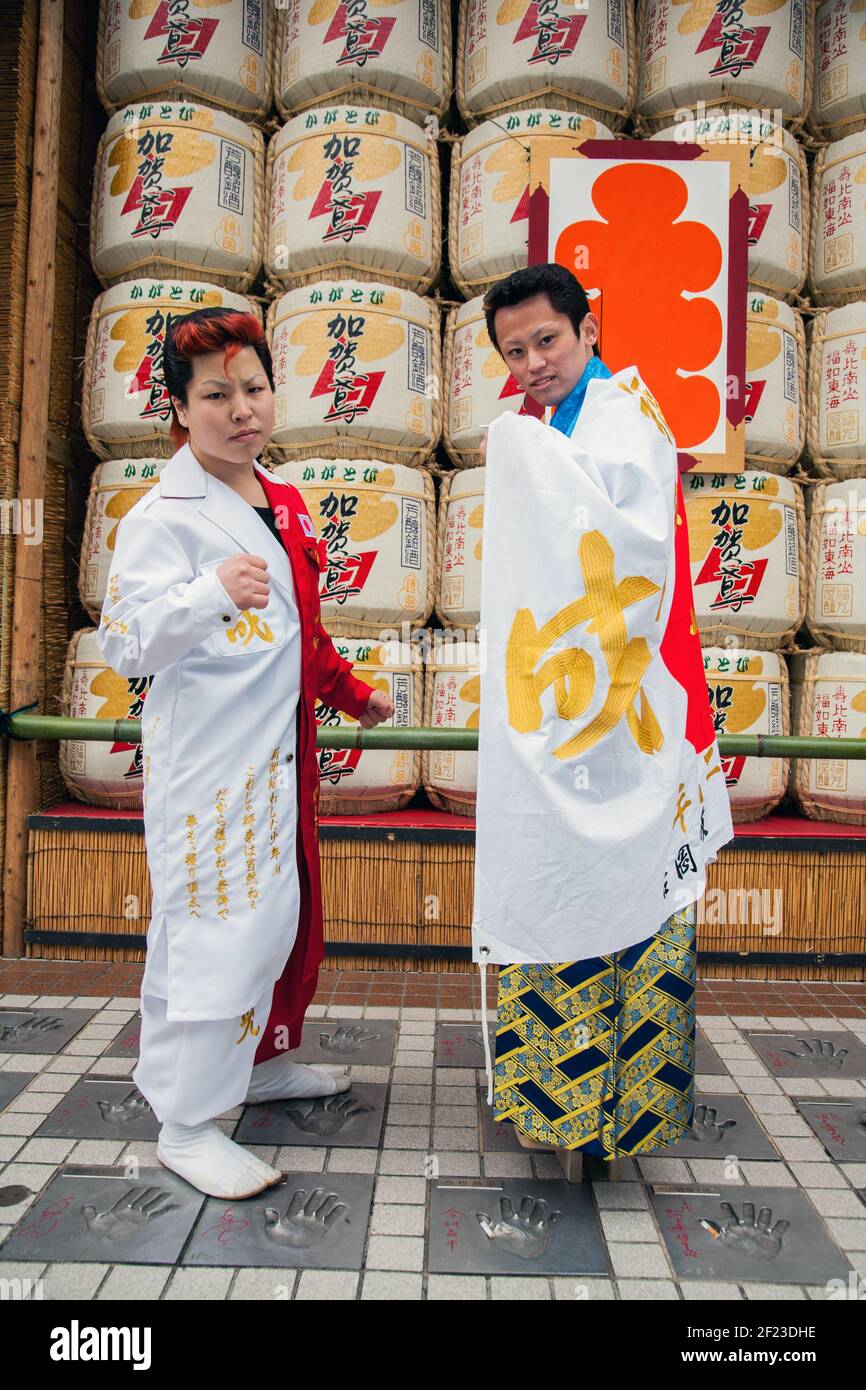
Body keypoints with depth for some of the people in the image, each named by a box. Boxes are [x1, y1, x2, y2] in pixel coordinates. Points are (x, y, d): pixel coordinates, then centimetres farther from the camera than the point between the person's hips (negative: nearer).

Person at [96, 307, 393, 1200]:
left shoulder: (282, 505, 14)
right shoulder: (164, 515, -11)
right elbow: (127, 641, -22)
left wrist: (349, 691, 28)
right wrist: (214, 592, -38)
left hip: (278, 748, 8)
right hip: (208, 758, -8)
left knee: (281, 910, 17)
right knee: (217, 925, -4)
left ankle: (263, 1062, 36)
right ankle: (186, 1125, 13)